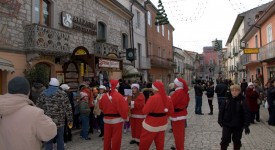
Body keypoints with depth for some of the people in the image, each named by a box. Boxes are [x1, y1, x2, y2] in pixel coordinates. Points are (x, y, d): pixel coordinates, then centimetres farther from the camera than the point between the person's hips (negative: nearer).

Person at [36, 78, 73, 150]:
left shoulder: (43, 94, 5)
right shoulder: (62, 94, -1)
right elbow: (68, 108, -5)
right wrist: (70, 120, 2)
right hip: (59, 122, -1)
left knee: (48, 141, 10)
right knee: (60, 140, 11)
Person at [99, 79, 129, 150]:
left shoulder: (104, 96, -2)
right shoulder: (119, 96, -17)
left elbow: (101, 106, 11)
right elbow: (124, 108, -20)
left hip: (107, 119, 5)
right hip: (117, 120, -4)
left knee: (107, 137, 16)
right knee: (116, 138, 7)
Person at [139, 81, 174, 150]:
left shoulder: (153, 98, -22)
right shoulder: (167, 98, -2)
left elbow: (145, 111, -18)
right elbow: (171, 111, 7)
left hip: (151, 124, -6)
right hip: (163, 124, 6)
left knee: (145, 142, 10)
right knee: (160, 143, 17)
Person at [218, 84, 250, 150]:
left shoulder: (242, 102, -8)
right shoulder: (226, 101, -4)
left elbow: (246, 114, -10)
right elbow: (221, 111, 2)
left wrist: (246, 125, -14)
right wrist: (220, 121, -1)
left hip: (238, 126, 0)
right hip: (227, 125, 1)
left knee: (237, 141, 15)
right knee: (224, 140, 3)